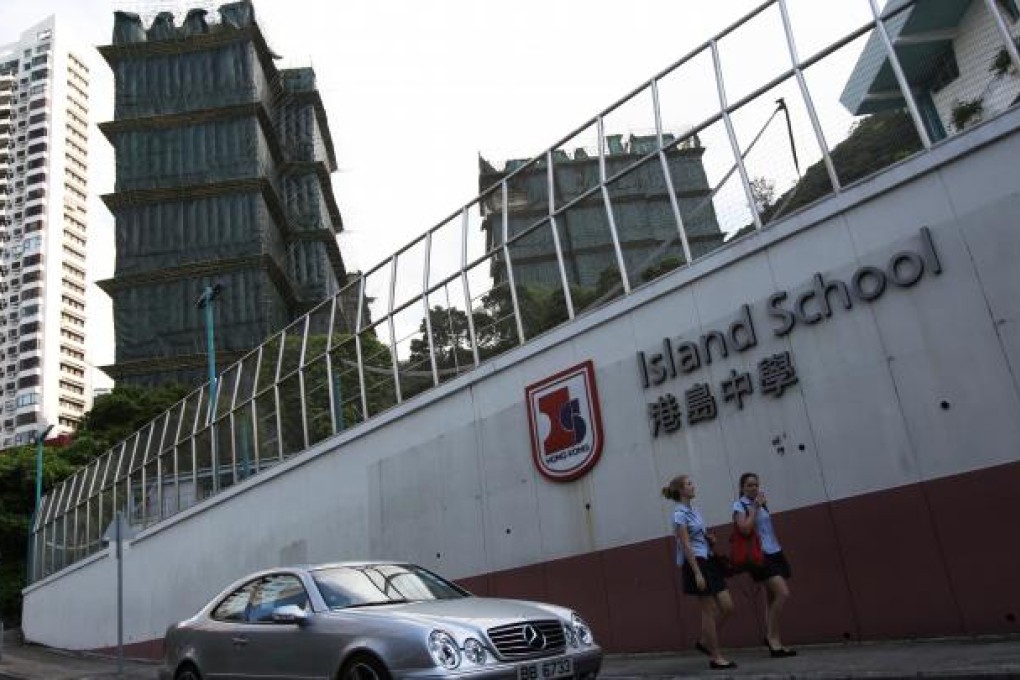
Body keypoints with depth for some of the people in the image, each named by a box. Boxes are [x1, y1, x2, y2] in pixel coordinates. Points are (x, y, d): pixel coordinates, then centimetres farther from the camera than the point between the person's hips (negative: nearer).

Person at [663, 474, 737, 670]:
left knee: (727, 606, 5)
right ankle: (716, 657, 7)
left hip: (708, 561, 9)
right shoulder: (680, 513, -11)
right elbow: (685, 545, -17)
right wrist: (697, 573, -21)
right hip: (694, 563, -9)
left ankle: (704, 641, 20)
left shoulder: (693, 511, 15)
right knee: (709, 611, -3)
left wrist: (710, 538, 4)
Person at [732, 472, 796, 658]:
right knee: (783, 594, -17)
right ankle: (773, 637, -4)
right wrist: (755, 507, -15)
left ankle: (773, 639, 12)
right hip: (761, 556, -7)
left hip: (775, 553, 7)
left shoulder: (762, 503, 15)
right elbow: (745, 529, -19)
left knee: (771, 598, 7)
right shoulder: (739, 505, -4)